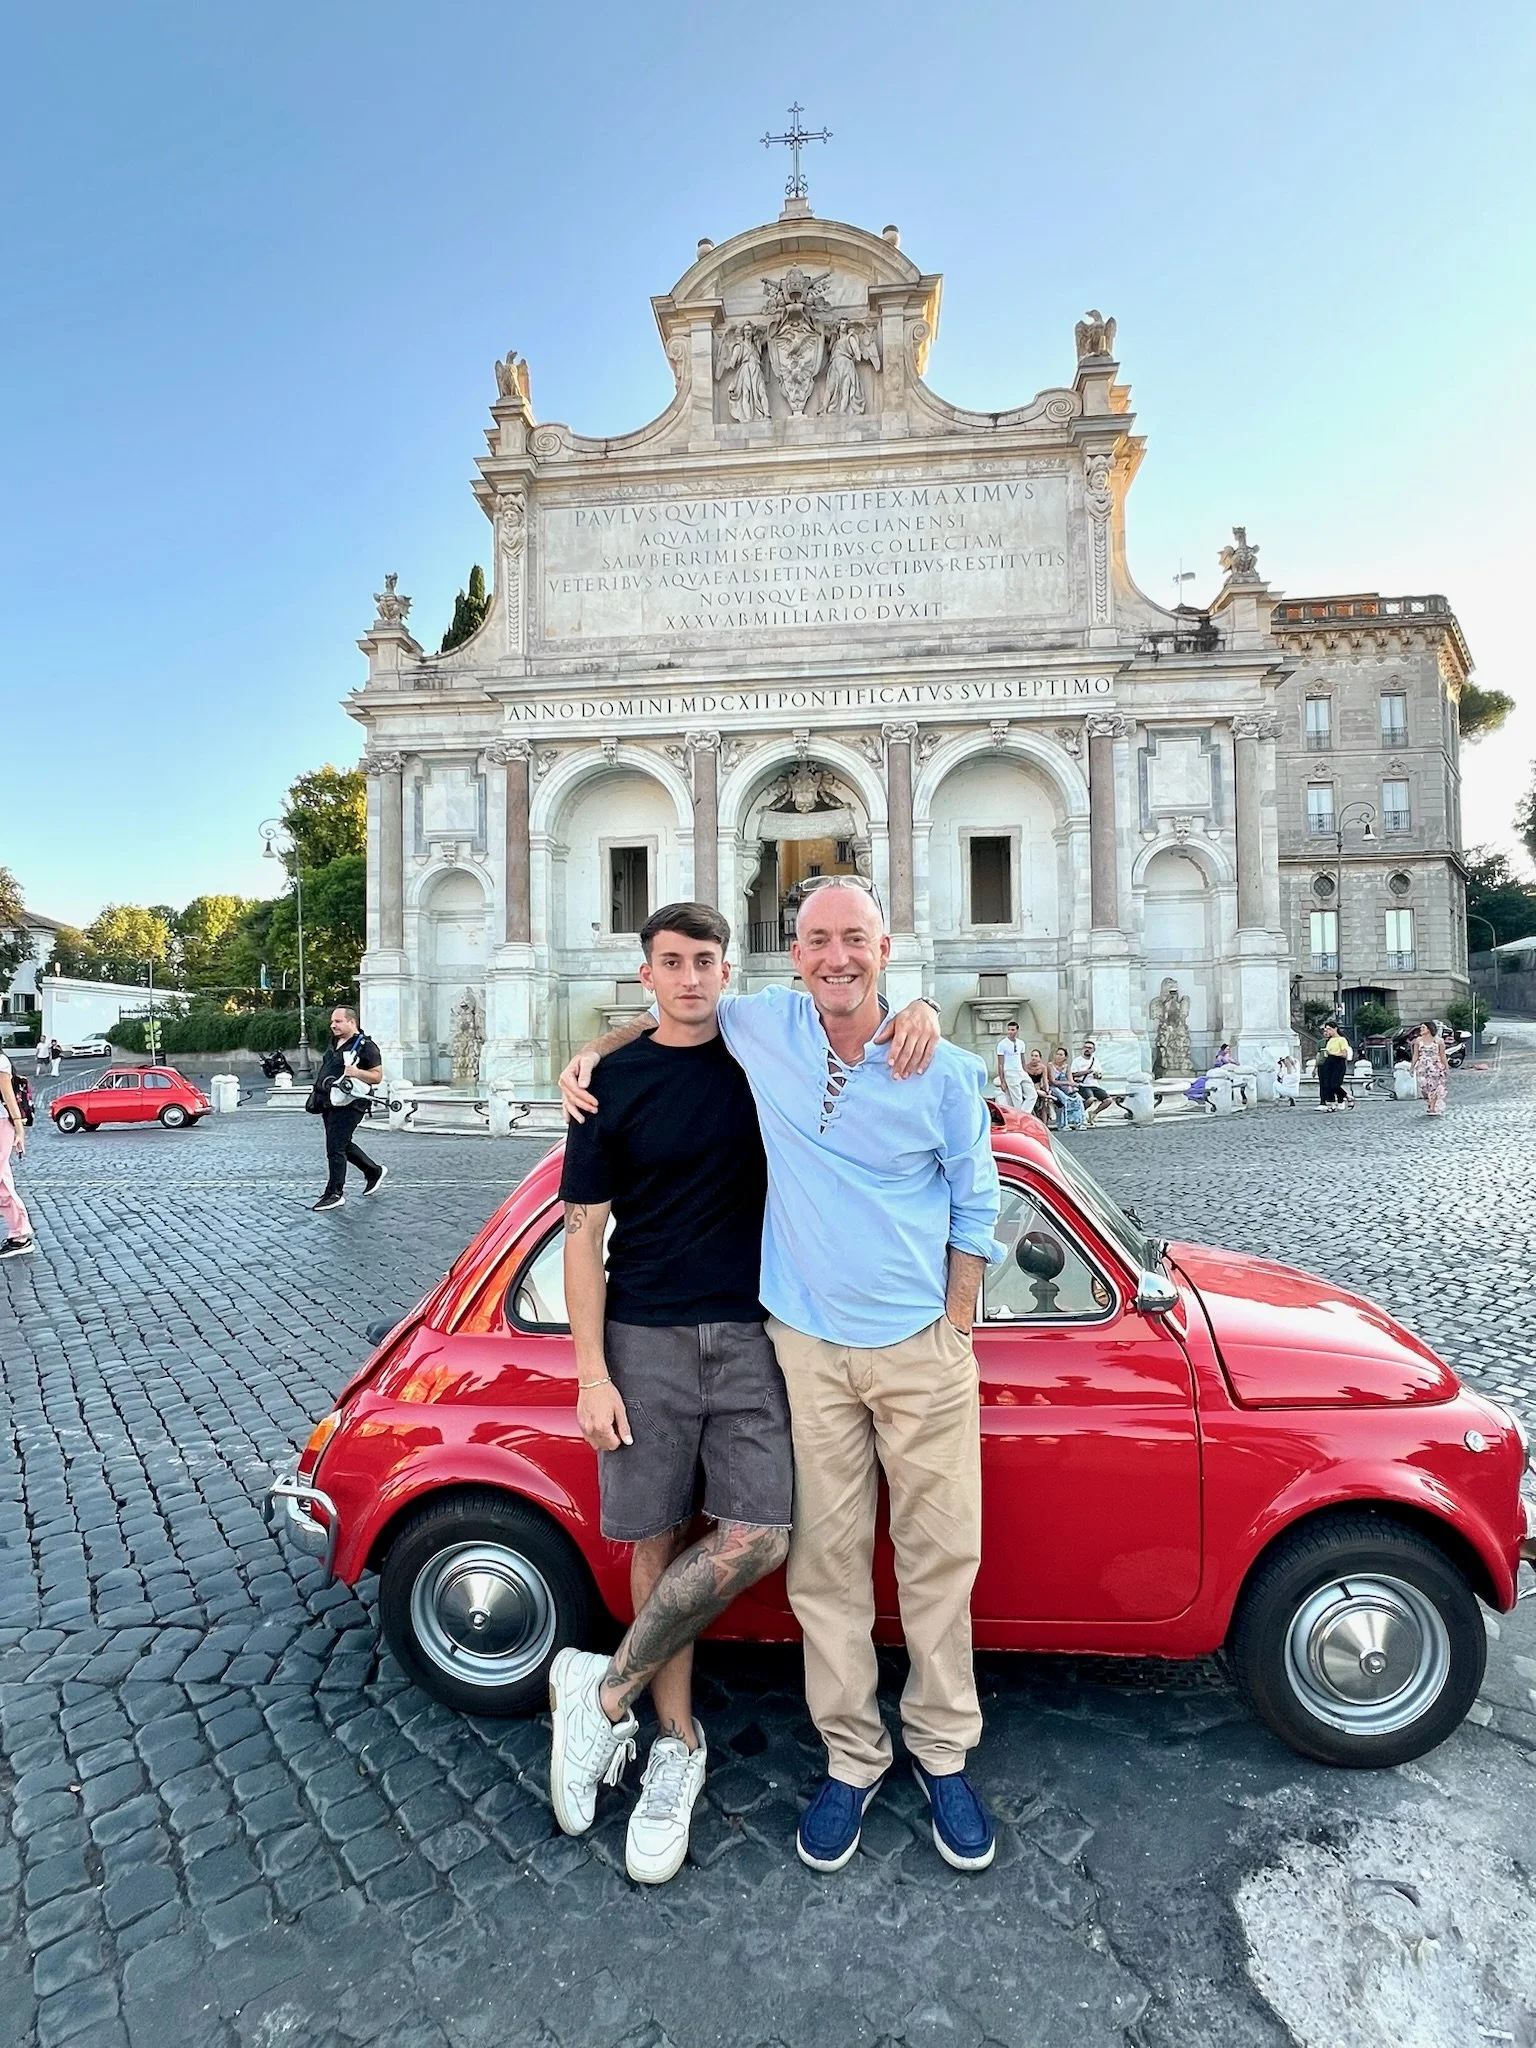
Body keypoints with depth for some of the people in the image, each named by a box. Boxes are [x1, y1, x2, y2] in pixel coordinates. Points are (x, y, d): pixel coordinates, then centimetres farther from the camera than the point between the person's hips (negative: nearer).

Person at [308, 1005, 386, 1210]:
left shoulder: (365, 1046, -11)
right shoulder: (335, 1043, 15)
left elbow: (377, 1075, -11)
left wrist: (357, 1072, -27)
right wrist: (317, 1092, 20)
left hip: (347, 1104, -9)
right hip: (329, 1103, 9)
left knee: (335, 1148, -8)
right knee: (344, 1145, 17)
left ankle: (335, 1194, 0)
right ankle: (374, 1171, 34)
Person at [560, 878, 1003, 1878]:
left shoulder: (945, 1072, -7)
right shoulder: (764, 1027, -4)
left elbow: (975, 1209, 3)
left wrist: (956, 1330, 1)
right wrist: (593, 1051, 3)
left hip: (922, 1348, 0)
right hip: (808, 1347, 1)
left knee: (939, 1555, 10)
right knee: (827, 1562, 10)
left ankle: (942, 1750, 31)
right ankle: (851, 1757, 29)